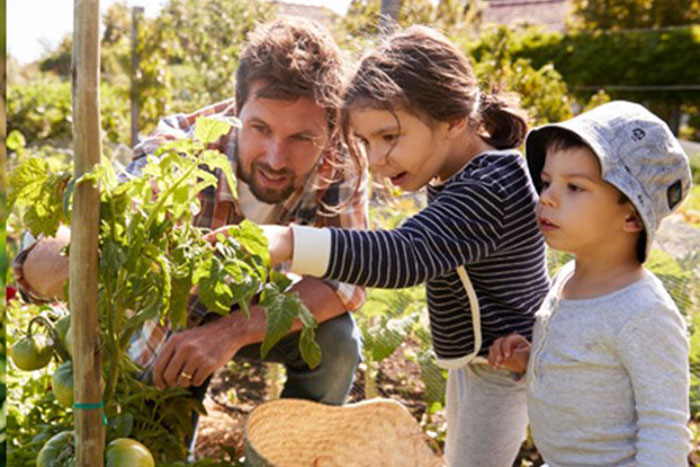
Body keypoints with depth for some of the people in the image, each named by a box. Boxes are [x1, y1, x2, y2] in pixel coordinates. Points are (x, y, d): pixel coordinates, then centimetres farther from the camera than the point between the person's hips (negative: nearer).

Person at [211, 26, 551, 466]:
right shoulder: (481, 172, 1)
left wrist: (287, 242, -57)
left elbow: (406, 255, -46)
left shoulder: (485, 190, -32)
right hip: (477, 360, 11)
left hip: (501, 366, -11)